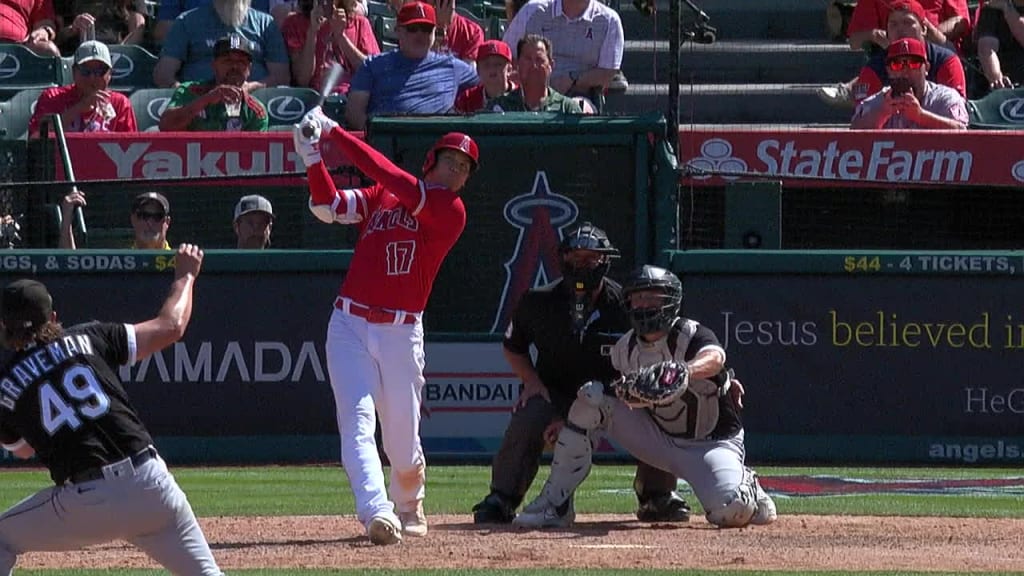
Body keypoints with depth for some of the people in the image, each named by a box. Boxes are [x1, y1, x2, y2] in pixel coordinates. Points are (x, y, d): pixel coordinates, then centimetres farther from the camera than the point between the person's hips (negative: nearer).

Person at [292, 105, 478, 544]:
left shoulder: (451, 211, -2)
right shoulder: (379, 198, 11)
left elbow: (394, 180, -12)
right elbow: (328, 207, -1)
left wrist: (335, 133, -12)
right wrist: (312, 159, -17)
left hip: (401, 333, -2)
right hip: (350, 326, 2)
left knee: (402, 439, 5)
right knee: (358, 421, -16)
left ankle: (409, 507, 33)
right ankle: (377, 512, -27)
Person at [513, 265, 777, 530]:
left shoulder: (692, 335, -21)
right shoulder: (625, 348, -3)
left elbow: (714, 359, -44)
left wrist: (684, 372, -67)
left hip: (711, 445, -5)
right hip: (660, 440, 5)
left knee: (731, 511, -33)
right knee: (591, 396, -13)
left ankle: (745, 486, 9)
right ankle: (555, 503, -10)